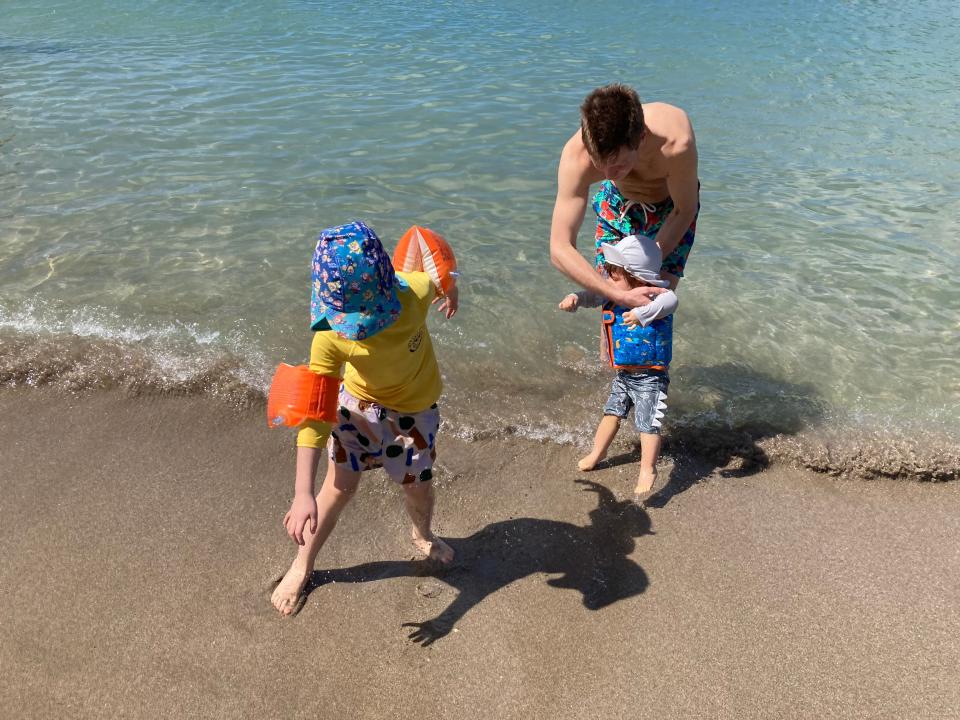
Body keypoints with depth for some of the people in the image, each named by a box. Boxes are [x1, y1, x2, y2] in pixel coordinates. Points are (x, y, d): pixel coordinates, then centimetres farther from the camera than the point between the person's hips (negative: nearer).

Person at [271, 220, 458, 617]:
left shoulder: (414, 292, -33)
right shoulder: (331, 335, -34)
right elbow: (314, 410, -34)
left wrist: (451, 292, 20)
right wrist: (302, 493, -39)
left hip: (415, 406, 1)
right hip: (359, 402, -1)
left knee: (417, 486, 14)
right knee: (340, 484, 4)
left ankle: (423, 534, 51)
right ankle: (302, 566, 30)